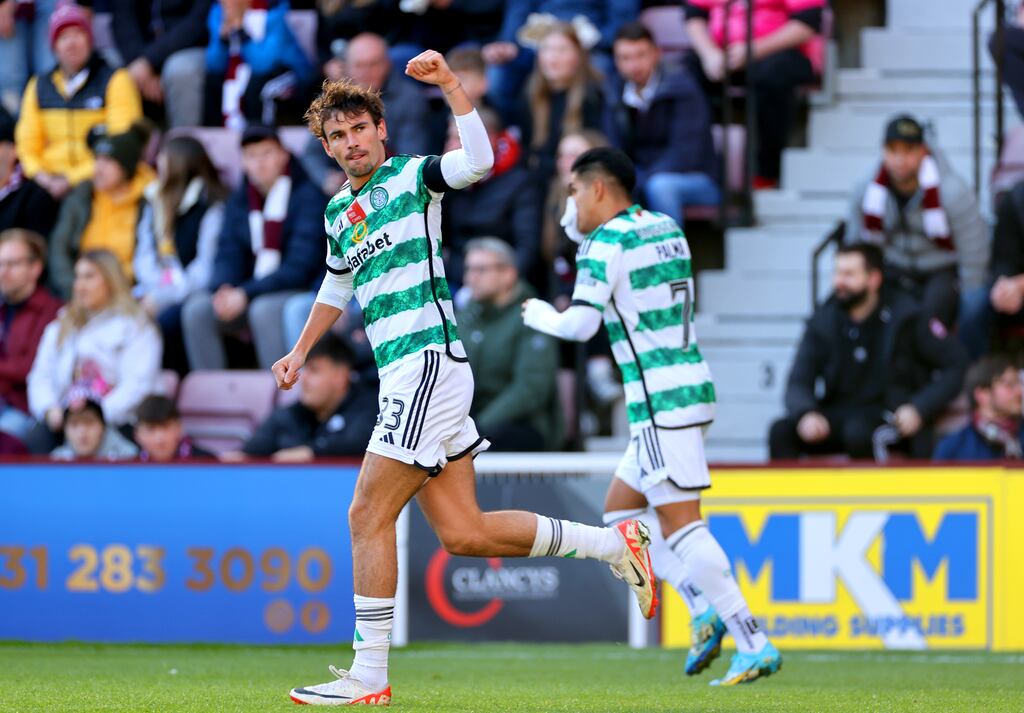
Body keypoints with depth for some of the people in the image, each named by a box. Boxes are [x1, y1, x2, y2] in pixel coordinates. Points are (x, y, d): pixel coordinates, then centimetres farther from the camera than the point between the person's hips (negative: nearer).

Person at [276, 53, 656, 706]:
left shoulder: (412, 177, -2)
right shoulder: (339, 213, 20)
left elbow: (479, 160, -23)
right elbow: (337, 288, 38)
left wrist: (449, 83, -29)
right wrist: (300, 352, 39)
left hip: (430, 363, -8)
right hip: (405, 377, 8)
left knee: (369, 517, -10)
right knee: (463, 534, 5)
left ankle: (369, 676, -6)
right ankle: (612, 544, 16)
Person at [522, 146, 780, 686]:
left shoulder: (607, 242, -10)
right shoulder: (668, 228, 15)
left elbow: (581, 324, -17)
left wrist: (539, 315, 3)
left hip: (660, 398, -9)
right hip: (689, 384, 9)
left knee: (678, 522, -10)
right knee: (620, 509, 18)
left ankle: (755, 645, -15)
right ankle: (706, 610, 7)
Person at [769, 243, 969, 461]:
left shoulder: (904, 317, -4)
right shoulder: (823, 321, 5)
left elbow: (956, 364, -2)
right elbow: (798, 383, 1)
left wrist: (919, 409, -15)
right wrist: (806, 414, -22)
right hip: (838, 416, 4)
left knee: (858, 432, -39)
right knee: (781, 432, -25)